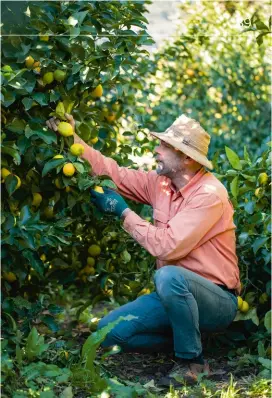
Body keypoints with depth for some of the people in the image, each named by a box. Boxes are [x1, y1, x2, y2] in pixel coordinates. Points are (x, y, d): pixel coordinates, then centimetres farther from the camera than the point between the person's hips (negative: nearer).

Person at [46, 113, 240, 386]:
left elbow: (168, 246, -28)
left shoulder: (209, 194, -21)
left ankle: (191, 361, -16)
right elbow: (115, 174, 7)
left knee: (168, 276, -38)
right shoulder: (161, 183, 2)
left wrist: (123, 212, -18)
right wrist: (71, 137, 0)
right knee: (109, 331, -7)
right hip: (177, 294, 7)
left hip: (216, 300, -7)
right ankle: (184, 341, 11)